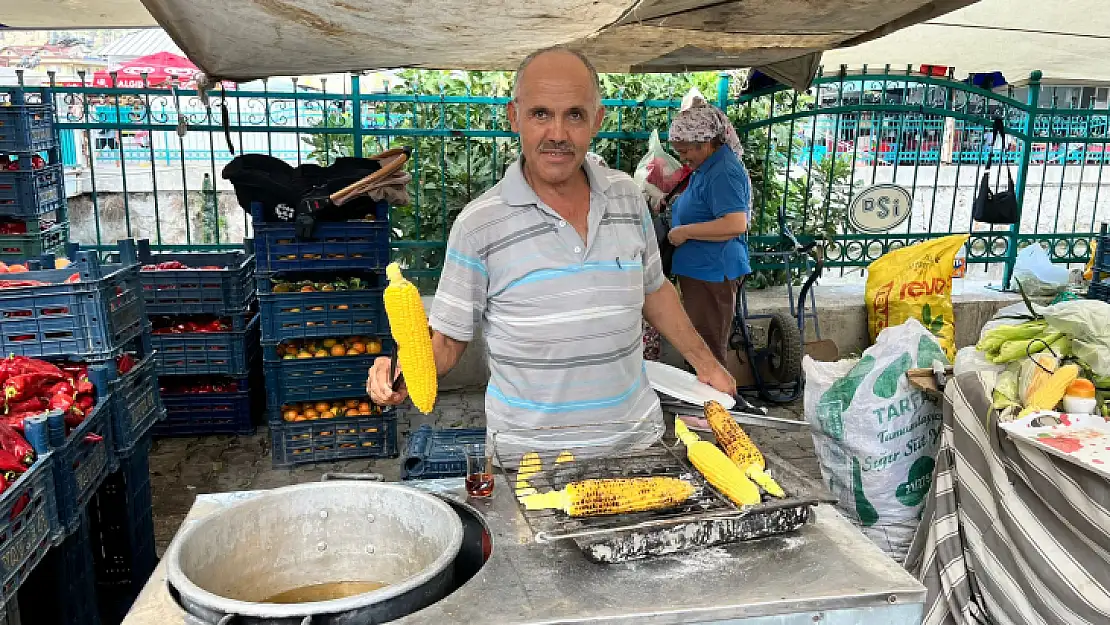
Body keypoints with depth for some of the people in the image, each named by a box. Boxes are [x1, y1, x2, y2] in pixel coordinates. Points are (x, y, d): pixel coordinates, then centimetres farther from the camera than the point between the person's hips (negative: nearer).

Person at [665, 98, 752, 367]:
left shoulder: (723, 172, -18)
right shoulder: (707, 167, 15)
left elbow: (736, 224, -29)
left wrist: (685, 231, -22)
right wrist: (678, 205, 17)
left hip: (712, 273, -11)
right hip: (698, 271, 11)